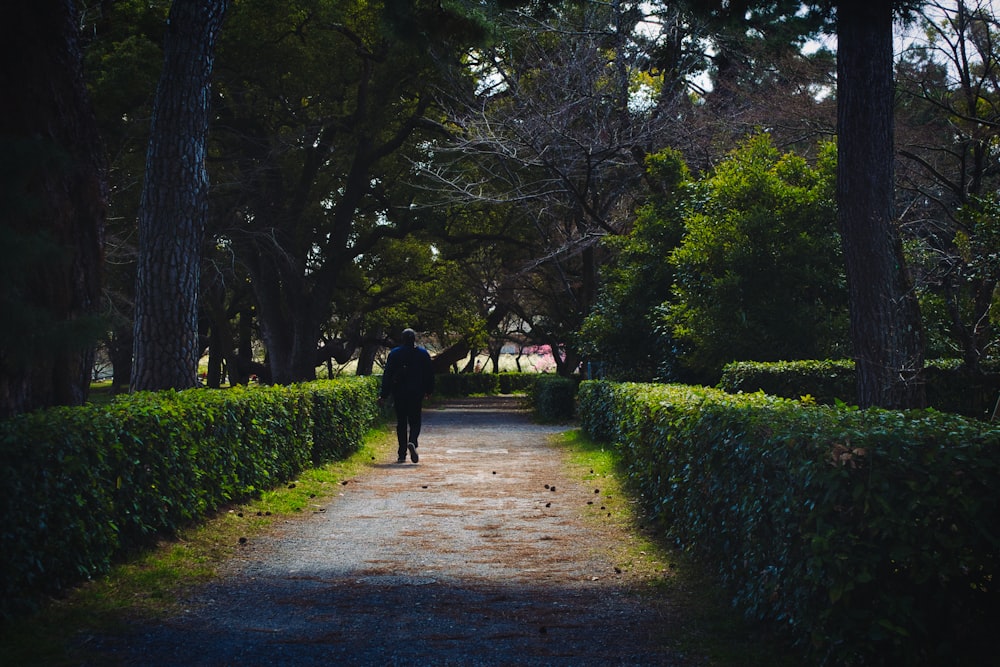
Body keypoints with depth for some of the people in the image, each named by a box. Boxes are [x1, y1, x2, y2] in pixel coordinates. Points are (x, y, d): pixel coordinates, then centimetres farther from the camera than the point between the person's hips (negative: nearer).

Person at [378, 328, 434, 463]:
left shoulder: (394, 353, 1)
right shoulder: (423, 353, 2)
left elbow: (387, 375, 0)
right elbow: (429, 374, 8)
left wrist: (383, 395, 2)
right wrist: (428, 391, 20)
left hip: (399, 393, 0)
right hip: (417, 394, 0)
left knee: (401, 422, 7)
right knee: (415, 421, 6)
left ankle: (402, 454, 5)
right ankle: (412, 442, -25)